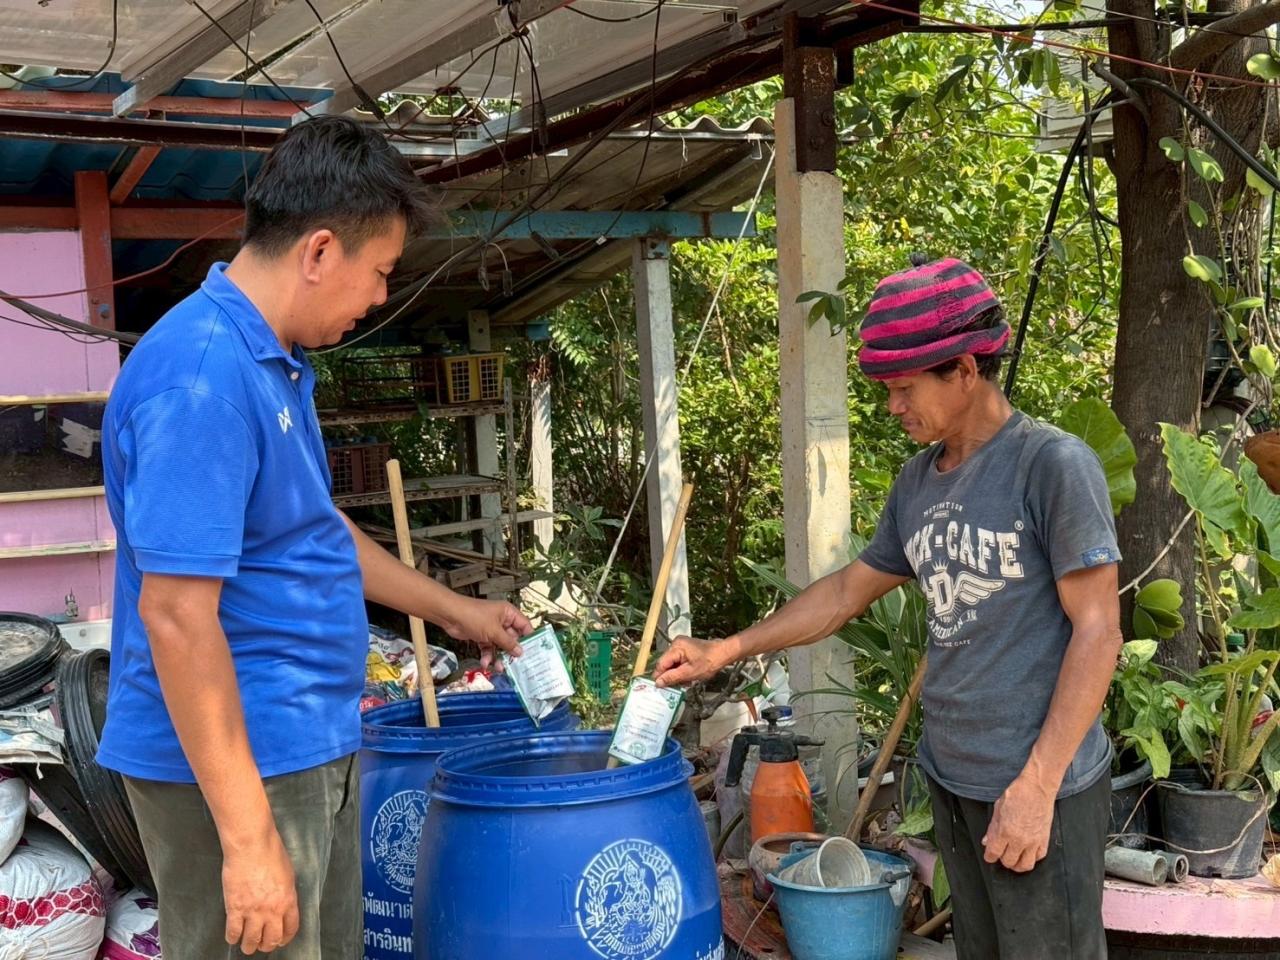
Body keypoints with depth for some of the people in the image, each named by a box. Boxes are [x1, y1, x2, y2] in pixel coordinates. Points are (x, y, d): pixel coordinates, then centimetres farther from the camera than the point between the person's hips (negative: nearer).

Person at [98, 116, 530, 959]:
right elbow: (177, 617, -26)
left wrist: (458, 612, 26)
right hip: (236, 764, -10)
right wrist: (247, 835, -24)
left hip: (312, 745, 10)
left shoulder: (273, 360, 9)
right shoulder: (204, 376, -23)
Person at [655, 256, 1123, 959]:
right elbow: (848, 590, 18)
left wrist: (1035, 786, -17)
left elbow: (1097, 631, -14)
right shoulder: (917, 482, 8)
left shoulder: (1053, 465, -13)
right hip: (951, 781, 7)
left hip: (1039, 790, -6)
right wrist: (722, 652, 12)